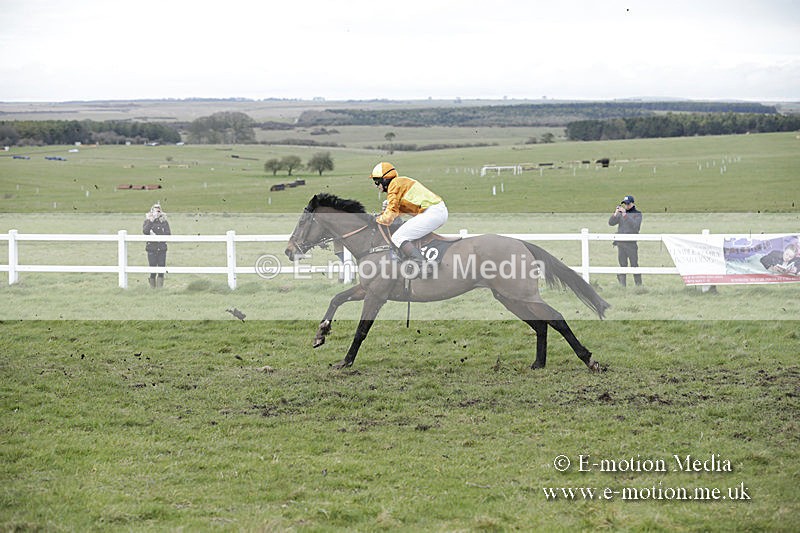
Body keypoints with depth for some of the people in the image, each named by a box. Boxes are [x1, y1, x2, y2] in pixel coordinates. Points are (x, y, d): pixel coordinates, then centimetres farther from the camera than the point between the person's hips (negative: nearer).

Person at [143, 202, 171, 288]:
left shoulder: (164, 222, 8)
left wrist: (156, 235, -12)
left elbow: (168, 234, -2)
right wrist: (151, 221, -16)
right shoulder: (148, 221, 5)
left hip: (162, 248, 1)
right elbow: (145, 231, -14)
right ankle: (152, 287, 4)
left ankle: (160, 287, 2)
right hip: (151, 248, -1)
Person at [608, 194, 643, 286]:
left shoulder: (637, 214, 1)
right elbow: (611, 223, 4)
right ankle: (622, 285, 5)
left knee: (634, 264, -3)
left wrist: (625, 214, -20)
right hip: (620, 243, 4)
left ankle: (638, 285, 3)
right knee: (622, 265, 4)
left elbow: (635, 225, -16)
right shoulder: (620, 214, 13)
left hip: (631, 243, -4)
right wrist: (616, 213, -12)